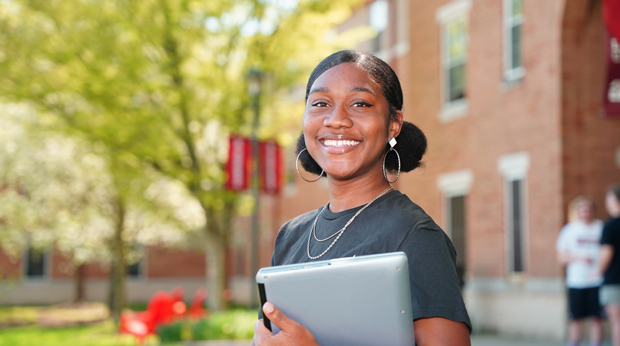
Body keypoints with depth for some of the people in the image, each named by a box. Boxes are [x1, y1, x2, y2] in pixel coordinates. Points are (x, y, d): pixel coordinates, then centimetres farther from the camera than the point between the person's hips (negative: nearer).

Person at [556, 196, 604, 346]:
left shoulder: (602, 227, 6)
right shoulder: (568, 229, 9)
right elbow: (561, 257, 8)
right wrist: (578, 257, -10)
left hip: (597, 281, 0)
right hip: (576, 282, 0)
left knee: (596, 318, -1)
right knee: (576, 319, 1)